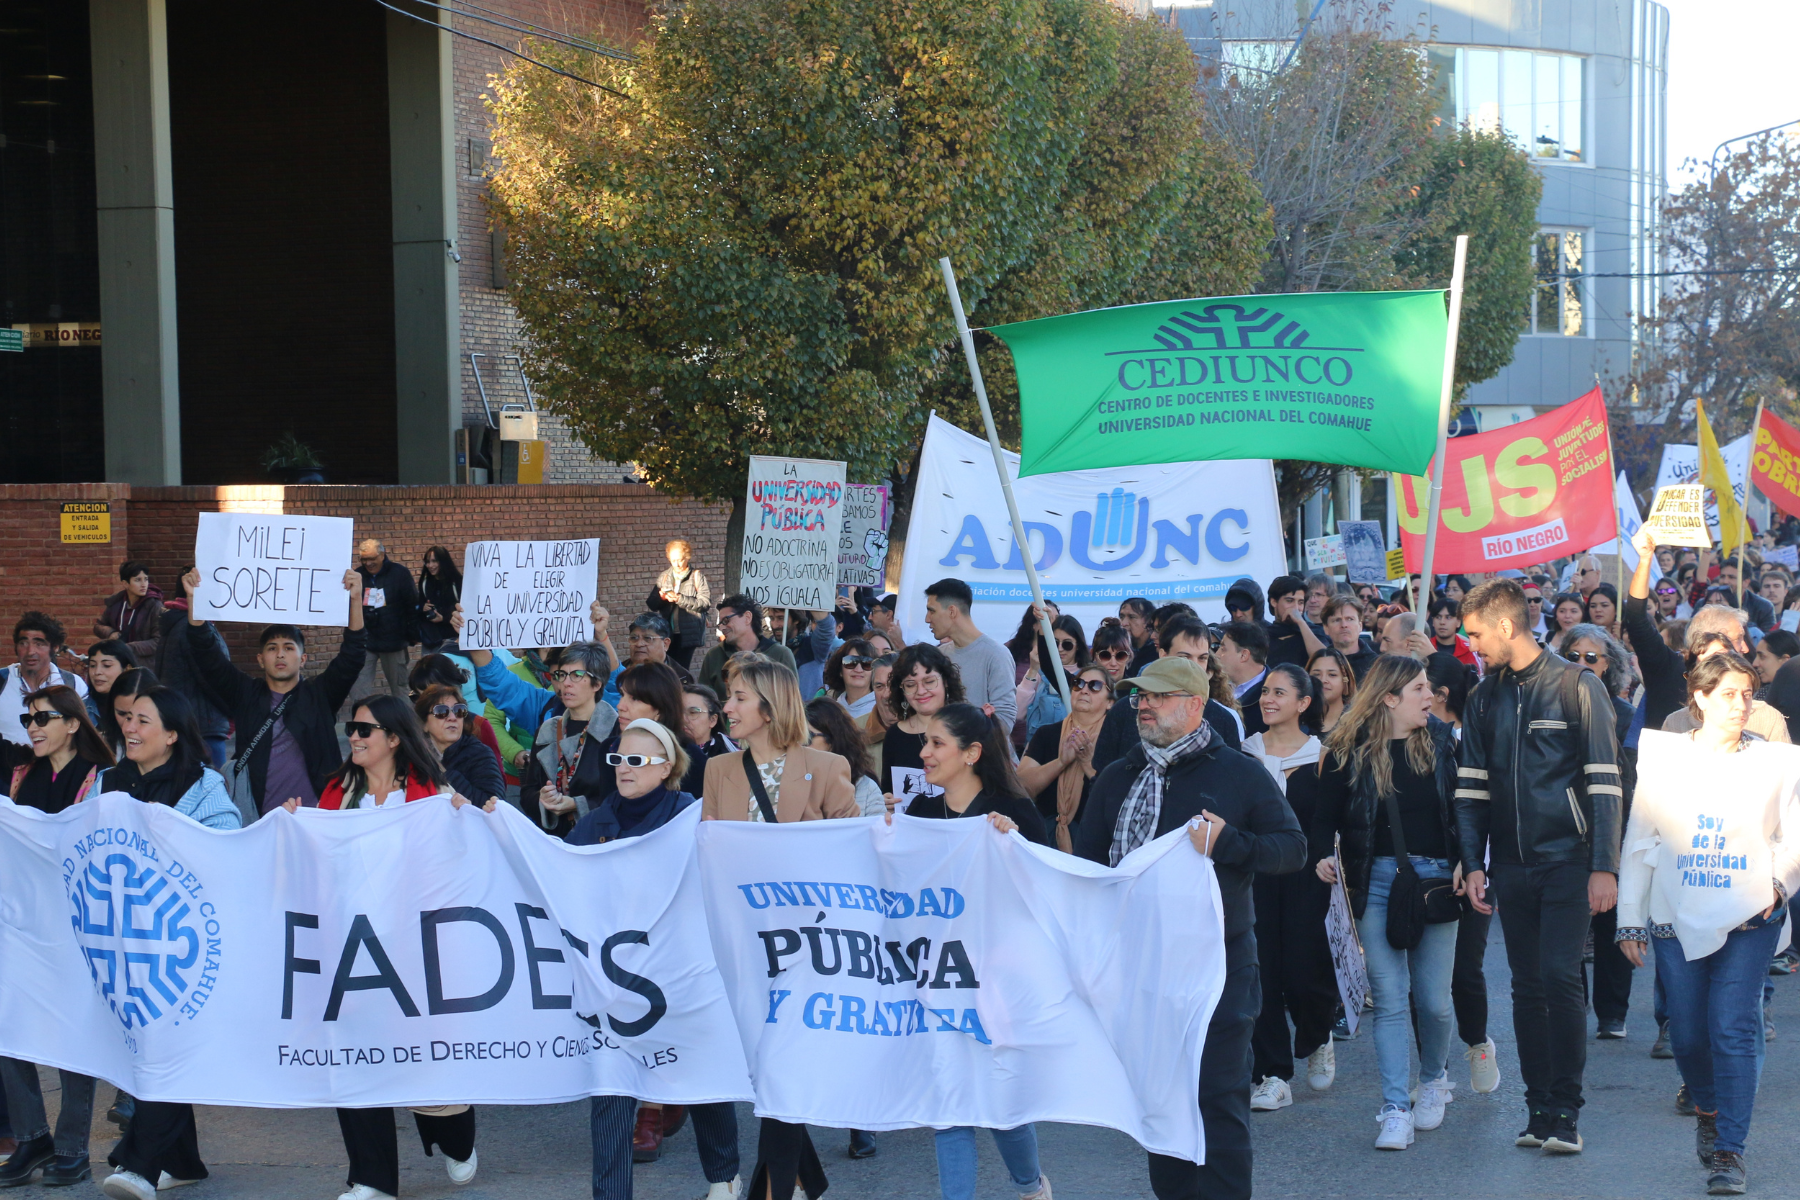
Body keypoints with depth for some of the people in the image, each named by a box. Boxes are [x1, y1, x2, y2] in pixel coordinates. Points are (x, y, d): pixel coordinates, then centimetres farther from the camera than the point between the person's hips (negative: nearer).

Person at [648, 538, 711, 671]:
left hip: (687, 634, -4)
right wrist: (661, 596, -9)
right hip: (666, 634, 4)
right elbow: (650, 604, 13)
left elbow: (705, 602, -9)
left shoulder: (697, 576, 2)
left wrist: (680, 599, -16)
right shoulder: (664, 577, 14)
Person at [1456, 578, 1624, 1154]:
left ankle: (1565, 1111, -5)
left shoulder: (1577, 686, -4)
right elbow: (1471, 787, 13)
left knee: (1559, 977, -12)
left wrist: (1604, 866, -12)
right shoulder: (1485, 699, 11)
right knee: (1527, 987, 7)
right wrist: (1474, 862, 3)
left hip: (1567, 861, -5)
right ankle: (1539, 1108, 13)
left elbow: (1605, 781, -7)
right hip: (1512, 864, 5)